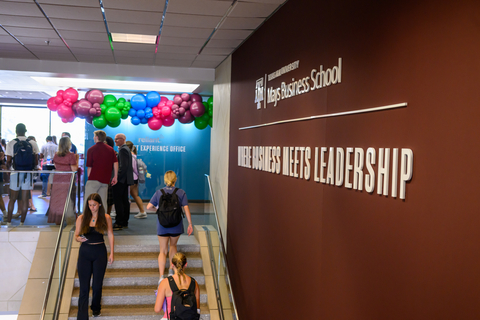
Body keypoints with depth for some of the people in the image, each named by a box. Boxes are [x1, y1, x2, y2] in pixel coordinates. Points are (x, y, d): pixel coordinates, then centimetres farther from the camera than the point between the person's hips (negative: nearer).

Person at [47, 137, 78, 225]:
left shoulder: (56, 155, 6)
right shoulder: (71, 156, -11)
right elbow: (74, 169, -10)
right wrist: (77, 159, 0)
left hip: (57, 180, 5)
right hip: (67, 180, -5)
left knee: (56, 200, 11)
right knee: (67, 200, 1)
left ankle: (55, 219, 16)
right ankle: (67, 219, 2)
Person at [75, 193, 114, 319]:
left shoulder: (106, 218, 0)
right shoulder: (81, 218, 1)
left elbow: (110, 235, 5)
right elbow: (76, 235, 7)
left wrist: (111, 253, 0)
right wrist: (79, 238, -17)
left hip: (100, 253, 0)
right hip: (85, 252, 0)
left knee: (97, 285, 6)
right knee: (84, 286, -3)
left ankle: (96, 308, 33)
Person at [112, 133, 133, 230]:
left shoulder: (123, 150, -14)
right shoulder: (126, 149, 18)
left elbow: (123, 166, -22)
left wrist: (117, 178, -20)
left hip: (121, 180, -11)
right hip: (125, 179, 11)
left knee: (118, 201, -8)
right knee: (124, 200, 12)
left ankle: (119, 223, -8)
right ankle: (124, 222, 17)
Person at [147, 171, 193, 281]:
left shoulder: (159, 193, -2)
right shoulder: (181, 193, -4)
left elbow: (148, 207, -7)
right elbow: (186, 209, -9)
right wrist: (190, 224, -4)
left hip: (162, 226, 0)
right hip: (176, 226, 0)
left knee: (163, 251, 7)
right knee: (173, 245, 27)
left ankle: (161, 276, -4)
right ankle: (171, 269, 28)